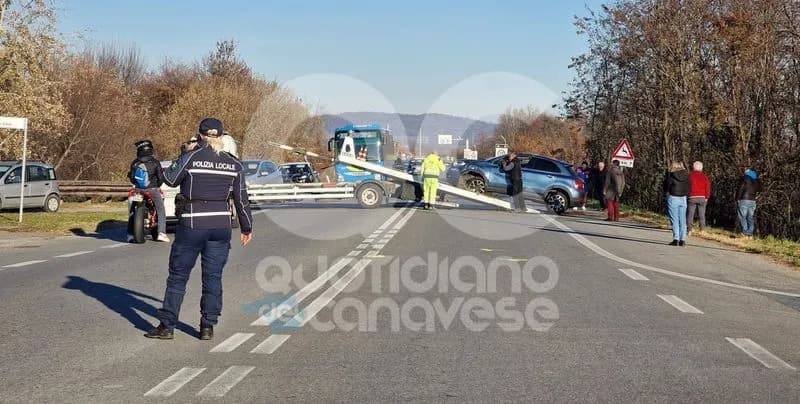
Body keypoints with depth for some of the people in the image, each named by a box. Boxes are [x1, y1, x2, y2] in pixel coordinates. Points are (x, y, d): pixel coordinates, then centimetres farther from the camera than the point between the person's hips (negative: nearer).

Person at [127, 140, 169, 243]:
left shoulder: (135, 163, 4)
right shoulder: (155, 162, -4)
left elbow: (131, 177, 8)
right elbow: (160, 176, -4)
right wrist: (158, 185, 16)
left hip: (138, 190, 3)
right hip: (152, 189, -3)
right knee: (160, 210, 4)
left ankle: (130, 235, 9)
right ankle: (161, 233, -10)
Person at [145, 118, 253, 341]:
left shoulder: (191, 158, -9)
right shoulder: (233, 164, 4)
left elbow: (169, 179, 4)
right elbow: (241, 199, 8)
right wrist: (246, 228, 17)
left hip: (192, 225, -3)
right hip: (221, 225, 3)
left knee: (178, 276, 6)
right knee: (213, 277, 10)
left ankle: (167, 326, 9)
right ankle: (208, 326, 11)